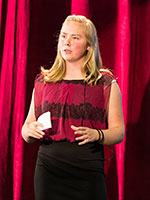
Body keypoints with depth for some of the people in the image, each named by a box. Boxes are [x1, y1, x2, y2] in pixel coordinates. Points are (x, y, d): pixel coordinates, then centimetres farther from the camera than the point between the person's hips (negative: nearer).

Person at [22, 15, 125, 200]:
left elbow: (118, 131, 1)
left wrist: (96, 135, -19)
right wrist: (29, 131, -9)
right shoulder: (43, 81, 12)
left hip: (88, 172, -2)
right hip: (48, 169, 2)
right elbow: (26, 127, 14)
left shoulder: (106, 83, 4)